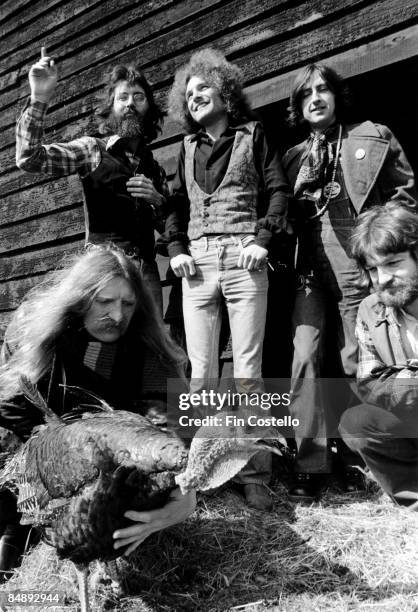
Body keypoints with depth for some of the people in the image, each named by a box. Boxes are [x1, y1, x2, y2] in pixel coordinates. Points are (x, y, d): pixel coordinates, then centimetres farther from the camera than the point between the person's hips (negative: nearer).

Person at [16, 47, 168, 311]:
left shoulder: (155, 168, 16)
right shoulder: (92, 149, 5)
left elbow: (170, 226, 18)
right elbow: (29, 158, -8)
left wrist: (157, 200, -2)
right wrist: (39, 99, -19)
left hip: (146, 269, 4)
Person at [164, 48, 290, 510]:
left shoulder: (251, 134, 12)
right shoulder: (189, 147, 21)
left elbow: (278, 189, 5)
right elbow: (176, 203, 18)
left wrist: (262, 239, -9)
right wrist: (176, 249, 3)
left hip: (242, 259, -3)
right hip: (197, 262, 3)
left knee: (247, 372, -4)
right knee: (201, 372, 0)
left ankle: (254, 475, 3)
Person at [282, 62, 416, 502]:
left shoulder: (373, 137, 12)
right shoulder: (293, 157, 19)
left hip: (359, 263, -2)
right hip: (310, 267, 2)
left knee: (354, 362, 2)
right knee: (305, 356, -11)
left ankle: (350, 455, 18)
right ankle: (310, 462, -4)